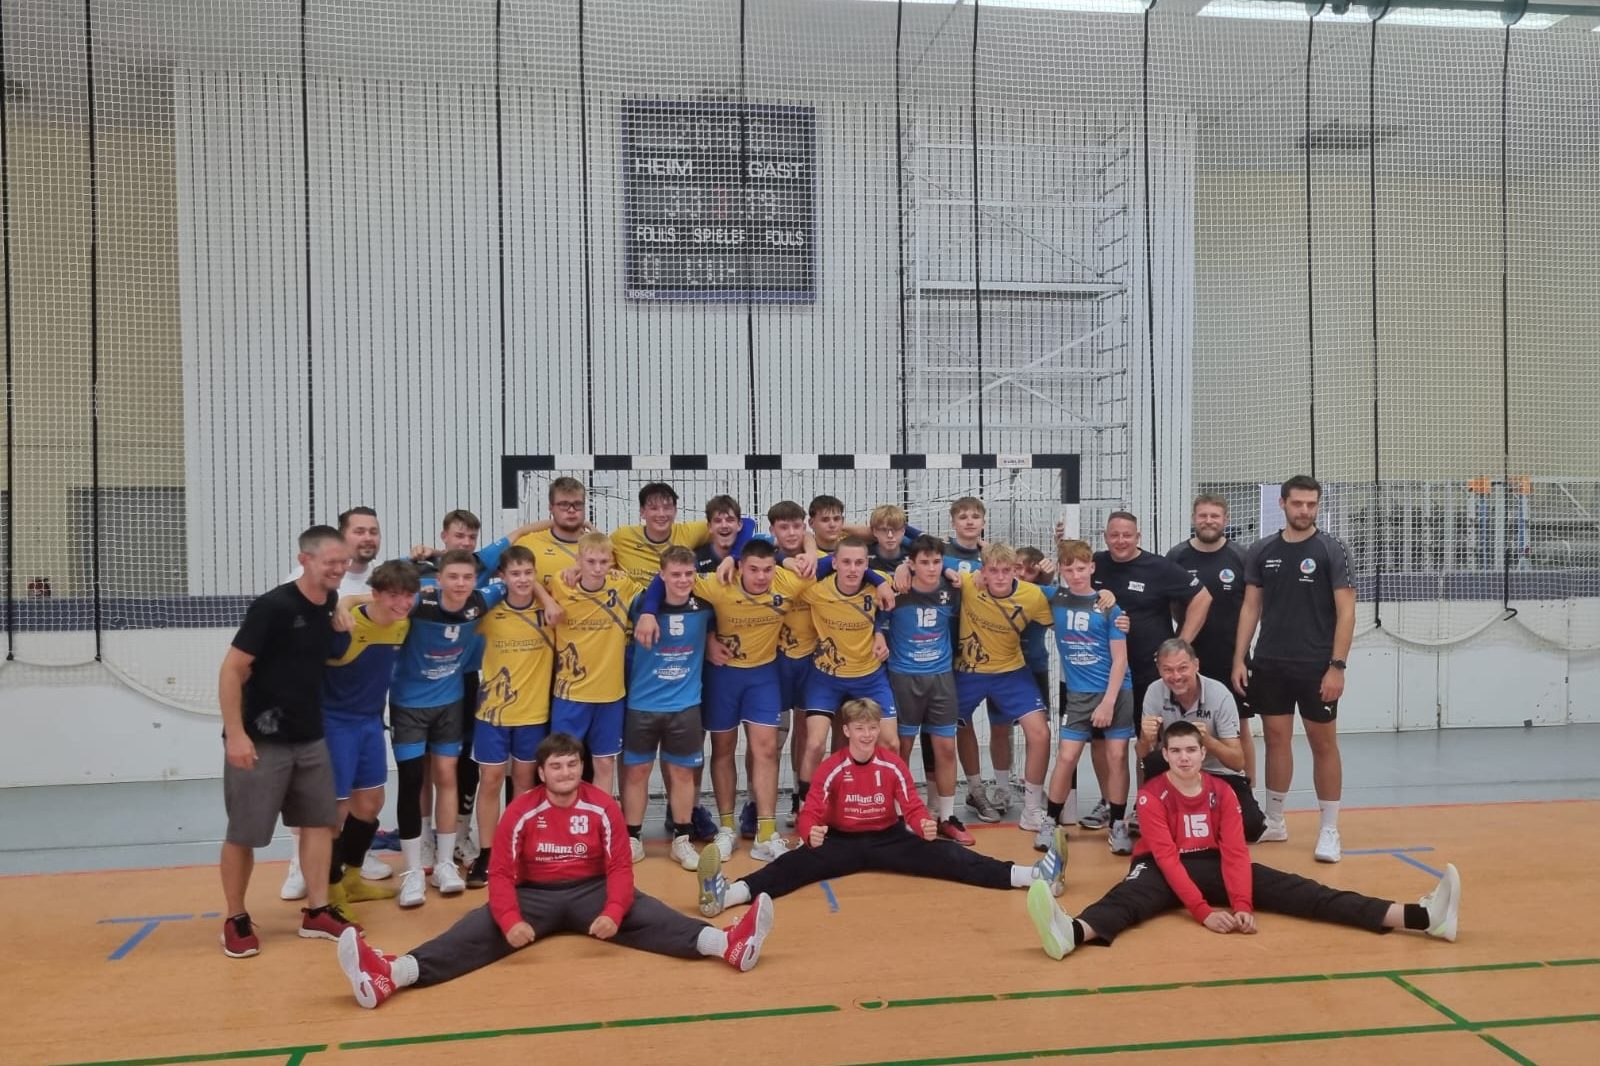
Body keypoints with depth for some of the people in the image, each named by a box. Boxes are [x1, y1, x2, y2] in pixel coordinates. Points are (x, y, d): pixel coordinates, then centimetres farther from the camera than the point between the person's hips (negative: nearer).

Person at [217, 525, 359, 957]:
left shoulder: (332, 605, 4)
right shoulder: (272, 607, -17)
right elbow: (231, 670, -17)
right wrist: (235, 734, -21)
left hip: (310, 738, 7)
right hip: (260, 739, -7)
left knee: (320, 821, 8)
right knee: (242, 833, 3)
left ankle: (316, 912, 18)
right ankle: (235, 920, 19)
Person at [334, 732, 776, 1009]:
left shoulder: (603, 807, -7)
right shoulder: (521, 812, -7)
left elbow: (620, 867, -8)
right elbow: (501, 873, -8)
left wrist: (613, 912, -28)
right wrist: (510, 921, -28)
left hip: (589, 892, 0)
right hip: (535, 895, 1)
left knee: (647, 914, -26)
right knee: (478, 927, -25)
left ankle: (730, 944, -47)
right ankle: (390, 975, -47)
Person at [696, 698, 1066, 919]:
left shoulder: (894, 765, -5)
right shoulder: (831, 768, -9)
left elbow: (912, 808, -3)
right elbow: (810, 814, -12)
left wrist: (925, 825, -27)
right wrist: (811, 833, -36)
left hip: (888, 839, 1)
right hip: (842, 842, -1)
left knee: (942, 854, -20)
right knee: (799, 862, -30)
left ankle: (1036, 875, -33)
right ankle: (727, 893, -53)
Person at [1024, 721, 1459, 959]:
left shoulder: (1222, 792, 0)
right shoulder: (1152, 794, -12)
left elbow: (1234, 852, -9)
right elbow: (1166, 856, -21)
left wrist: (1242, 905, -27)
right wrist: (1202, 910, -33)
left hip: (1213, 865, 4)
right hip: (1164, 870, -4)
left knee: (1295, 890, -14)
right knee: (1130, 894, -39)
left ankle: (1416, 917, -28)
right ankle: (1073, 932, -76)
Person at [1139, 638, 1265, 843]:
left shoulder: (1220, 695, -19)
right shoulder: (1155, 692, -13)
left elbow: (1238, 763, -19)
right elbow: (1144, 757, -11)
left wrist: (1207, 740, -38)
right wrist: (1146, 738, -35)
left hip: (1221, 775, -1)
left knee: (1248, 826, -26)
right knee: (1154, 762, -32)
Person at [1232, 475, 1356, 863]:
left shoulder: (1331, 550, -4)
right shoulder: (1261, 551, 5)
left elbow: (1346, 611, -7)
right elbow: (1250, 608, 8)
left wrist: (1337, 665, -14)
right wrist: (1239, 660, 2)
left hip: (1316, 667, -3)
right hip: (1269, 665, 3)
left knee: (1324, 743, 4)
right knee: (1276, 739, 11)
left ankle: (1329, 831, 14)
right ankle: (1273, 821, 23)